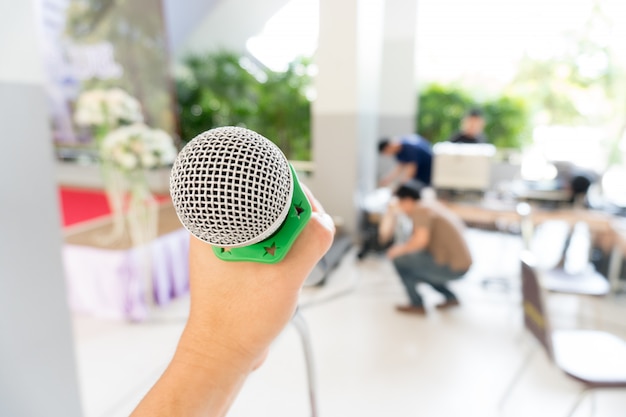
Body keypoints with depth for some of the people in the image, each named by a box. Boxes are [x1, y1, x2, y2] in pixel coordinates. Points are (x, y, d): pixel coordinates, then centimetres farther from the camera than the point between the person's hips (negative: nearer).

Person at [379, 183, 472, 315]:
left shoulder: (421, 209, -14)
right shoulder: (432, 203, 13)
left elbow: (421, 239, -29)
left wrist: (401, 249, -11)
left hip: (451, 267, -9)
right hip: (463, 264, 9)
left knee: (399, 258, -8)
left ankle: (417, 305, 2)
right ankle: (450, 297, 21)